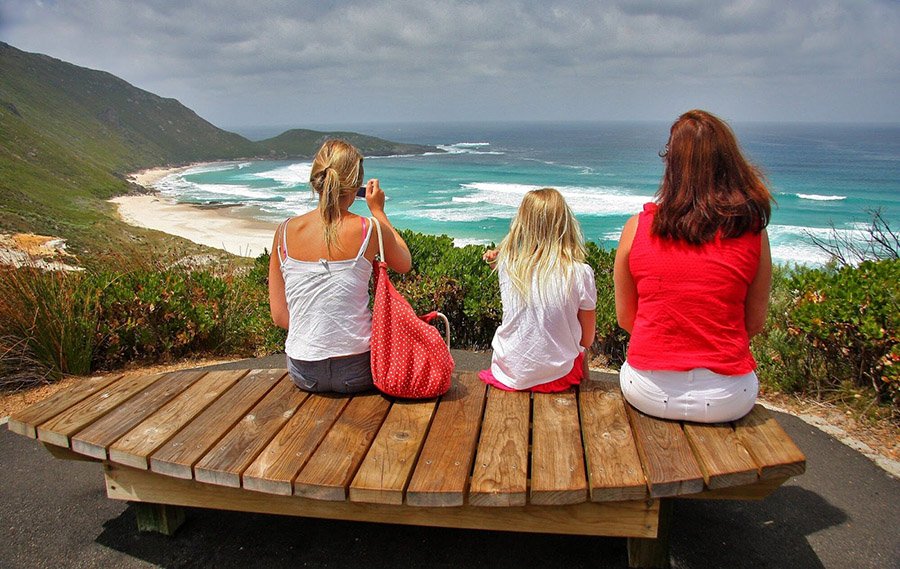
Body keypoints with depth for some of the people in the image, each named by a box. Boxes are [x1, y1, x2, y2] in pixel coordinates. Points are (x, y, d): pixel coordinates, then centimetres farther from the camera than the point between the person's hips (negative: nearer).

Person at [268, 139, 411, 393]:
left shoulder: (285, 231, -5)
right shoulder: (369, 231, -13)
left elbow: (279, 316, 0)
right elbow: (405, 264, 11)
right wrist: (378, 211, 16)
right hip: (356, 371, -4)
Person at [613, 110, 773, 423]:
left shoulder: (637, 227, -6)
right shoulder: (752, 232, -7)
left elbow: (625, 318, 2)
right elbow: (755, 323, 3)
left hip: (649, 395, 0)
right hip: (727, 399, 1)